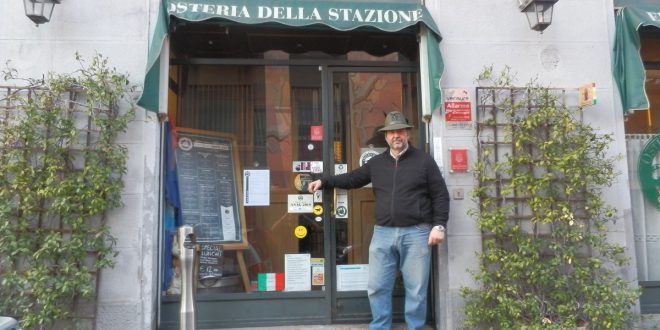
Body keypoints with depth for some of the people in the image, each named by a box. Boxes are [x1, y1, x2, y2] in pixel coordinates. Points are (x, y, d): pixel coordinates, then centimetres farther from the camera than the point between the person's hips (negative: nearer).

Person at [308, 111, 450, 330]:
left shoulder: (424, 161, 2)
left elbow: (440, 196, 1)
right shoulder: (376, 163, 12)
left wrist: (439, 225, -8)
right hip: (383, 233, 3)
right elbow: (352, 179, 21)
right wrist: (324, 181, 15)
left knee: (416, 289, 5)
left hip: (416, 233, -3)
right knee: (377, 287, 6)